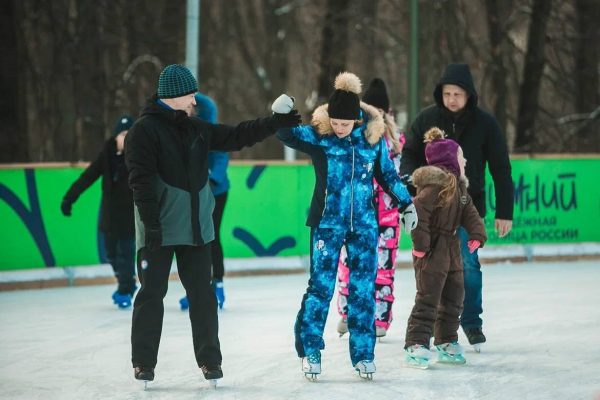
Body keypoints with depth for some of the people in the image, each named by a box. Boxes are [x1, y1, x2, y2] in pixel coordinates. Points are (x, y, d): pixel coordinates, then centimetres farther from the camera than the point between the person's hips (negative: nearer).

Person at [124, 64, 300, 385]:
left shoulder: (196, 129, 12)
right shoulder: (145, 130, -9)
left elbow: (236, 137, 19)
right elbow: (141, 178, -15)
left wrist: (275, 123, 12)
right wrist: (150, 222, -21)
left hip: (196, 227, 6)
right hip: (159, 230, -6)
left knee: (202, 294, 6)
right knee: (152, 293, -1)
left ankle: (209, 359, 13)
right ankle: (143, 363, 8)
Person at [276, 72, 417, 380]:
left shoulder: (373, 137, -1)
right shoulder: (318, 136, -7)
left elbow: (387, 175, 11)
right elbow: (288, 135, -20)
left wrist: (406, 204, 12)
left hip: (364, 225, 2)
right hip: (328, 224, -2)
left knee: (363, 289, 5)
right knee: (321, 286, -3)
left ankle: (363, 354, 14)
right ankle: (309, 350, 8)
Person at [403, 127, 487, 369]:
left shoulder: (458, 185, 12)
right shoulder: (435, 184, -20)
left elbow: (469, 212, 13)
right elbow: (418, 212, -27)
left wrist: (477, 234, -3)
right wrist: (420, 243, -27)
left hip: (451, 248, 10)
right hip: (431, 249, -10)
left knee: (454, 297, 15)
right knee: (428, 298, -10)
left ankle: (446, 343, 26)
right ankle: (416, 345, -7)